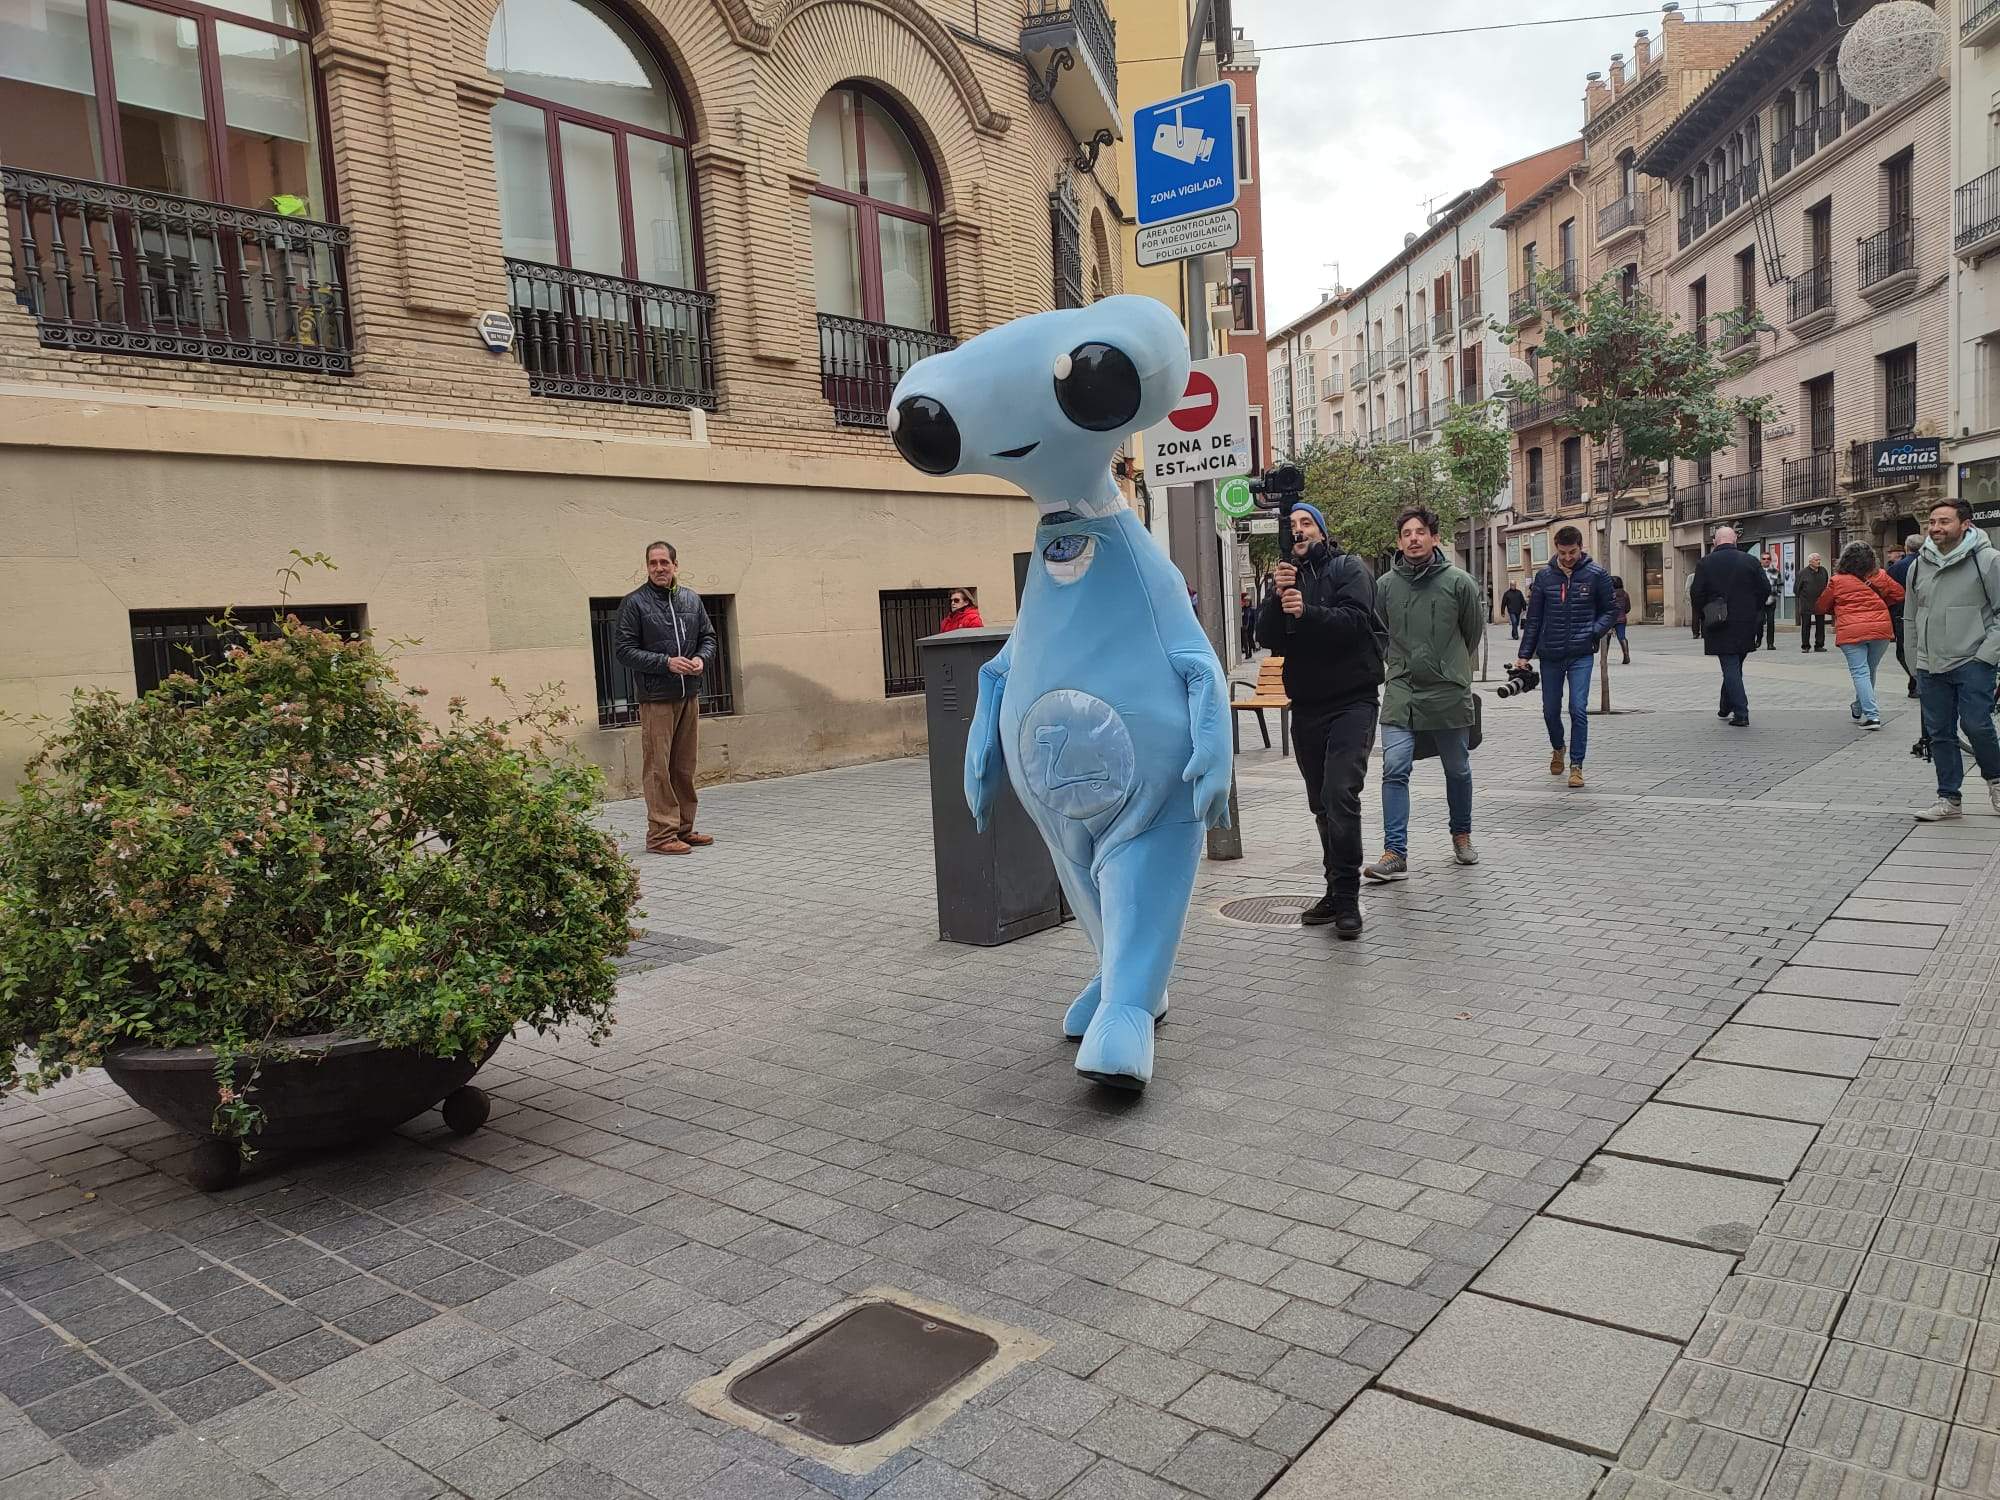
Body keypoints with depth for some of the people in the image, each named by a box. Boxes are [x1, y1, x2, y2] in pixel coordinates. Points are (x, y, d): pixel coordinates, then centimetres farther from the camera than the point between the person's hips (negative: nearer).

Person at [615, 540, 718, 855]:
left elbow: (708, 637, 20)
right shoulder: (634, 602, -4)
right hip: (655, 698, -5)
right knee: (658, 767, -6)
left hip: (689, 696, 5)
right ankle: (661, 834, -3)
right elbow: (624, 649, -7)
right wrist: (666, 662, -16)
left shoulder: (692, 600, 11)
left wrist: (702, 658, -3)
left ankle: (683, 829, 19)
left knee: (684, 767, 11)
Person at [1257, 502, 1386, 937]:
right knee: (1322, 803, 10)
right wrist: (1278, 597, -16)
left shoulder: (1349, 569, 1)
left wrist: (1306, 612, -29)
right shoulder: (1287, 578, 14)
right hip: (1306, 705, 5)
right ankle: (1336, 893, 20)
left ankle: (1347, 897, -13)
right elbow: (1266, 637, 0)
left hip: (1351, 701, -5)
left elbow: (1355, 620, -16)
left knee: (1340, 794, -18)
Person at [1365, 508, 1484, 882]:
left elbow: (1474, 631, 10)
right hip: (1400, 693, 0)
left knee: (1457, 770, 15)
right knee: (1394, 770, -12)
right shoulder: (1386, 584, -1)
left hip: (1450, 693, 0)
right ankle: (1395, 854, -10)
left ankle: (1461, 835, 37)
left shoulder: (1459, 582, -5)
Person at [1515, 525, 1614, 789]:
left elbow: (1609, 610, 7)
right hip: (1550, 655, 2)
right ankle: (1558, 749, 39)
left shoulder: (1596, 575, -2)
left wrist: (1593, 632, -11)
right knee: (1550, 710, 11)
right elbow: (1534, 619, 7)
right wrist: (1524, 655, 4)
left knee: (1578, 710, -8)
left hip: (1581, 655, -2)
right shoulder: (1544, 577, 2)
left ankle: (1576, 765, 3)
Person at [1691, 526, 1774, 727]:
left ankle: (1741, 714, -9)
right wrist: (1753, 611, 16)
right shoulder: (1750, 561, 1)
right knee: (1734, 667, 18)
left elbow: (1697, 595, -6)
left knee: (1730, 667, -2)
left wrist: (1704, 617, 8)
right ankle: (1726, 708, 29)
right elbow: (1766, 589, 2)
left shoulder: (1705, 563, -5)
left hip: (1720, 627, -3)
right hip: (1745, 625, 3)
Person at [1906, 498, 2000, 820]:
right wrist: (1915, 666, 15)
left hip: (1972, 664, -5)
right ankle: (1949, 799, 16)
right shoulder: (1919, 566, 9)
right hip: (1930, 667, 5)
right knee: (1939, 733, 7)